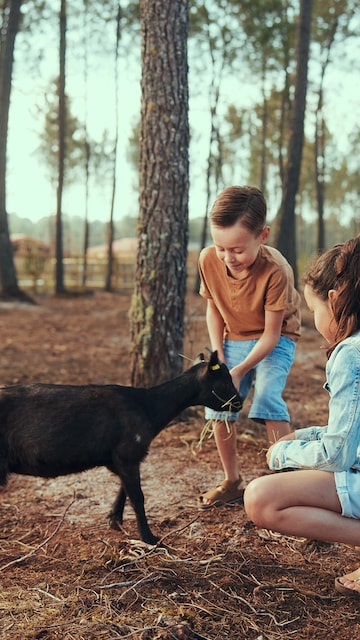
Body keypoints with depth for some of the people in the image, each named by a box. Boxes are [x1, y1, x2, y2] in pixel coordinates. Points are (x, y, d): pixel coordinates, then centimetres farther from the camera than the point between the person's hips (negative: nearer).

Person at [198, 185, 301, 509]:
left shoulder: (276, 271, -32)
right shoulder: (209, 260, -19)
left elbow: (271, 334, -24)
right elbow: (213, 309, -1)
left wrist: (239, 371, -30)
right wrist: (218, 358, -10)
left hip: (275, 340, -4)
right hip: (234, 339, 5)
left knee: (267, 395, -27)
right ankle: (232, 482, 10)